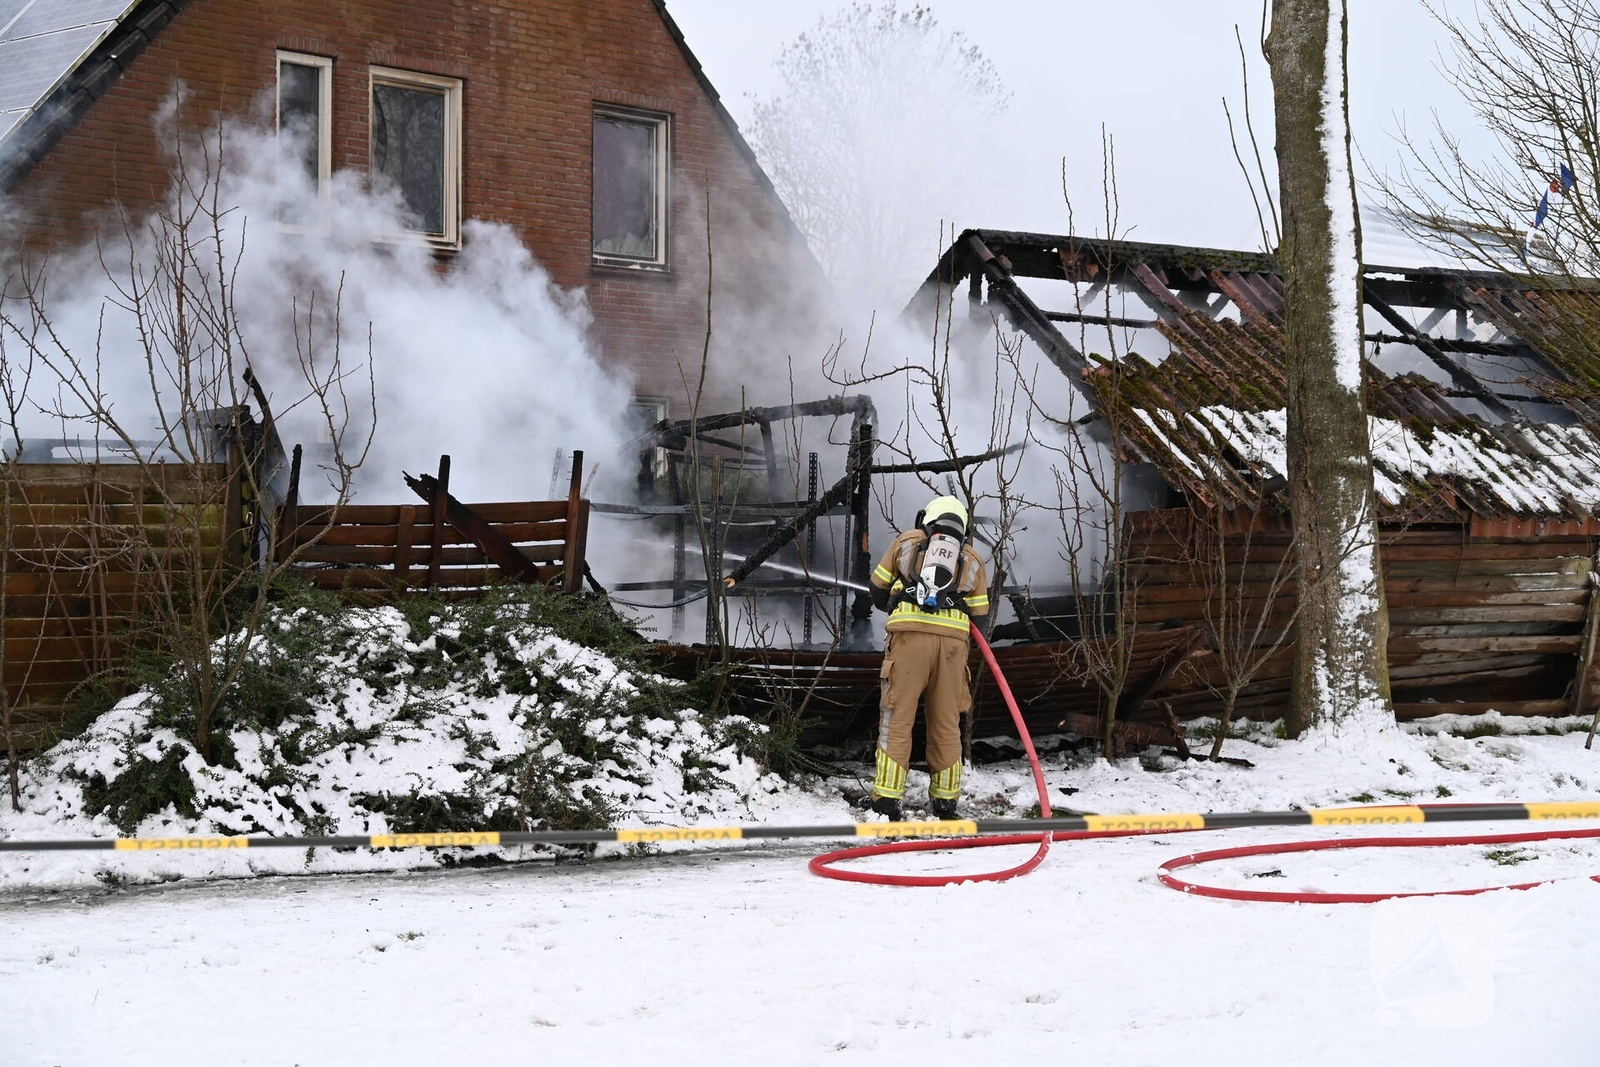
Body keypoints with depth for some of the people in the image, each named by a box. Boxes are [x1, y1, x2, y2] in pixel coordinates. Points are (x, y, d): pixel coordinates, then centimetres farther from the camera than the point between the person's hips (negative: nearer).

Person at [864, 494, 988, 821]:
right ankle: (945, 799, 14)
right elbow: (979, 613, 17)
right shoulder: (972, 560, 22)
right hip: (953, 640, 2)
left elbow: (878, 587, 23)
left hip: (909, 634, -2)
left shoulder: (907, 542, 17)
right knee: (946, 722, 10)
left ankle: (887, 797, -5)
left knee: (897, 717, 0)